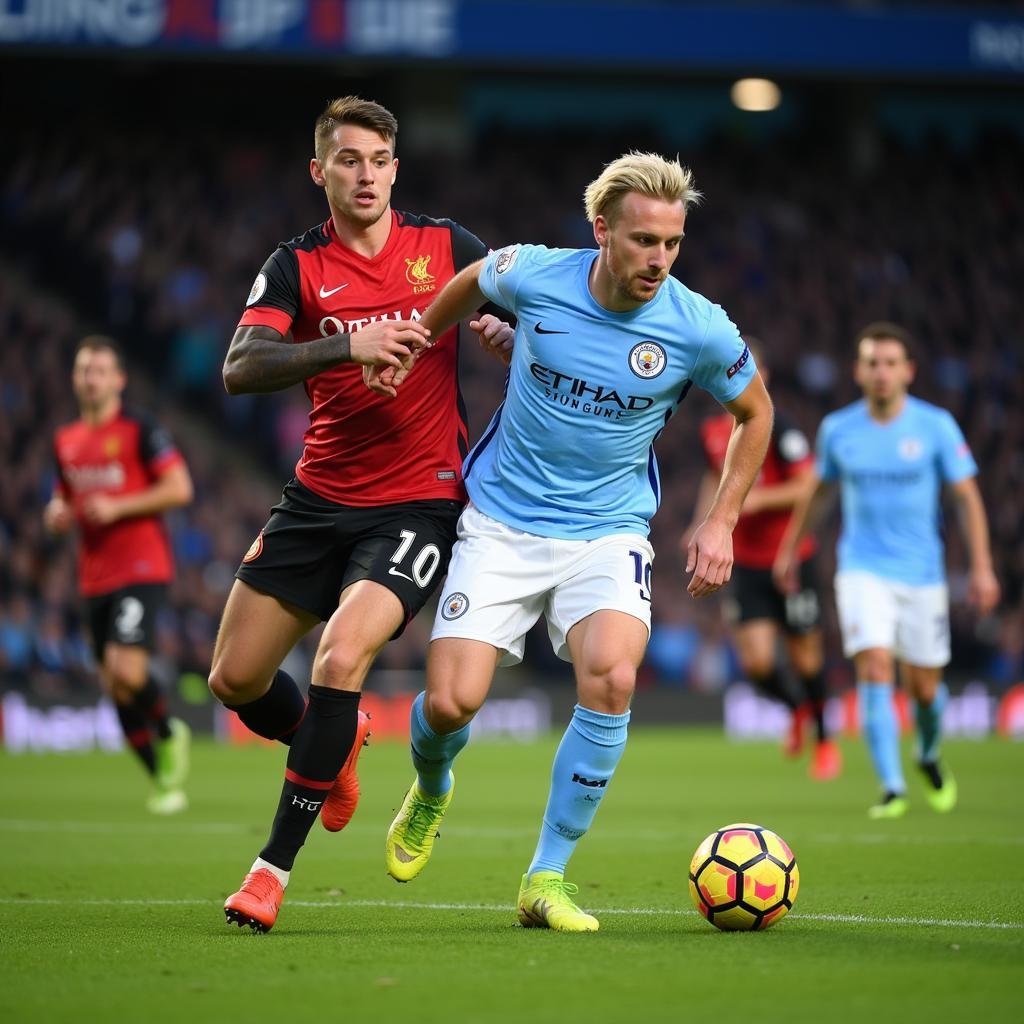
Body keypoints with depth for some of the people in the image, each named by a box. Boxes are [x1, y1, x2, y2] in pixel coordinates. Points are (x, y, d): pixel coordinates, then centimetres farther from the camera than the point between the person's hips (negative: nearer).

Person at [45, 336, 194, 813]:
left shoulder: (141, 430, -5)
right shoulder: (65, 441, 13)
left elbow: (180, 488, -10)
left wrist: (117, 507, -17)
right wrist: (59, 513, 2)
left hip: (141, 569, -6)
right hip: (94, 576, 6)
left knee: (126, 672, -22)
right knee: (114, 685, 5)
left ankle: (169, 734, 8)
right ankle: (164, 782, 20)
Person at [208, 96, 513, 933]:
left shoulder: (446, 246, 1)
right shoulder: (296, 267, -1)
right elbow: (239, 368, -16)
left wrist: (508, 333, -12)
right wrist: (345, 346, -30)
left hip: (420, 500, -3)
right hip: (321, 499, 3)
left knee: (340, 659, -24)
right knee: (235, 680, 5)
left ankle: (276, 867, -12)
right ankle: (332, 744, 40)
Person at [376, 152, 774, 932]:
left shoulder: (699, 329, -13)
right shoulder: (532, 276, -12)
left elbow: (754, 413, 7)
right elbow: (473, 281, 14)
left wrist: (722, 522, 2)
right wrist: (412, 347, 14)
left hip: (608, 532, 0)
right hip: (502, 523, 0)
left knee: (611, 677, -28)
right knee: (452, 703, -12)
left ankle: (548, 880, -12)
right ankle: (431, 792, 29)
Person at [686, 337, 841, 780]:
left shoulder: (779, 429, -14)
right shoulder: (712, 431, 5)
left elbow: (807, 486, -17)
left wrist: (756, 500, -25)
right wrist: (703, 523, 10)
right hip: (745, 562, 4)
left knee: (804, 655, 5)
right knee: (756, 662, -6)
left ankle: (823, 738, 27)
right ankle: (796, 709, 26)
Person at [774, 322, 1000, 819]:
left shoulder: (936, 427, -5)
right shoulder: (838, 429, 0)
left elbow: (968, 498, -1)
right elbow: (819, 491, 17)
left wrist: (982, 567, -8)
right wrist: (790, 548, 24)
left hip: (922, 574, 0)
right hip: (863, 570, 0)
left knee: (924, 687, 6)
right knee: (875, 670, -18)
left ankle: (929, 755, 39)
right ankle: (892, 788, -15)